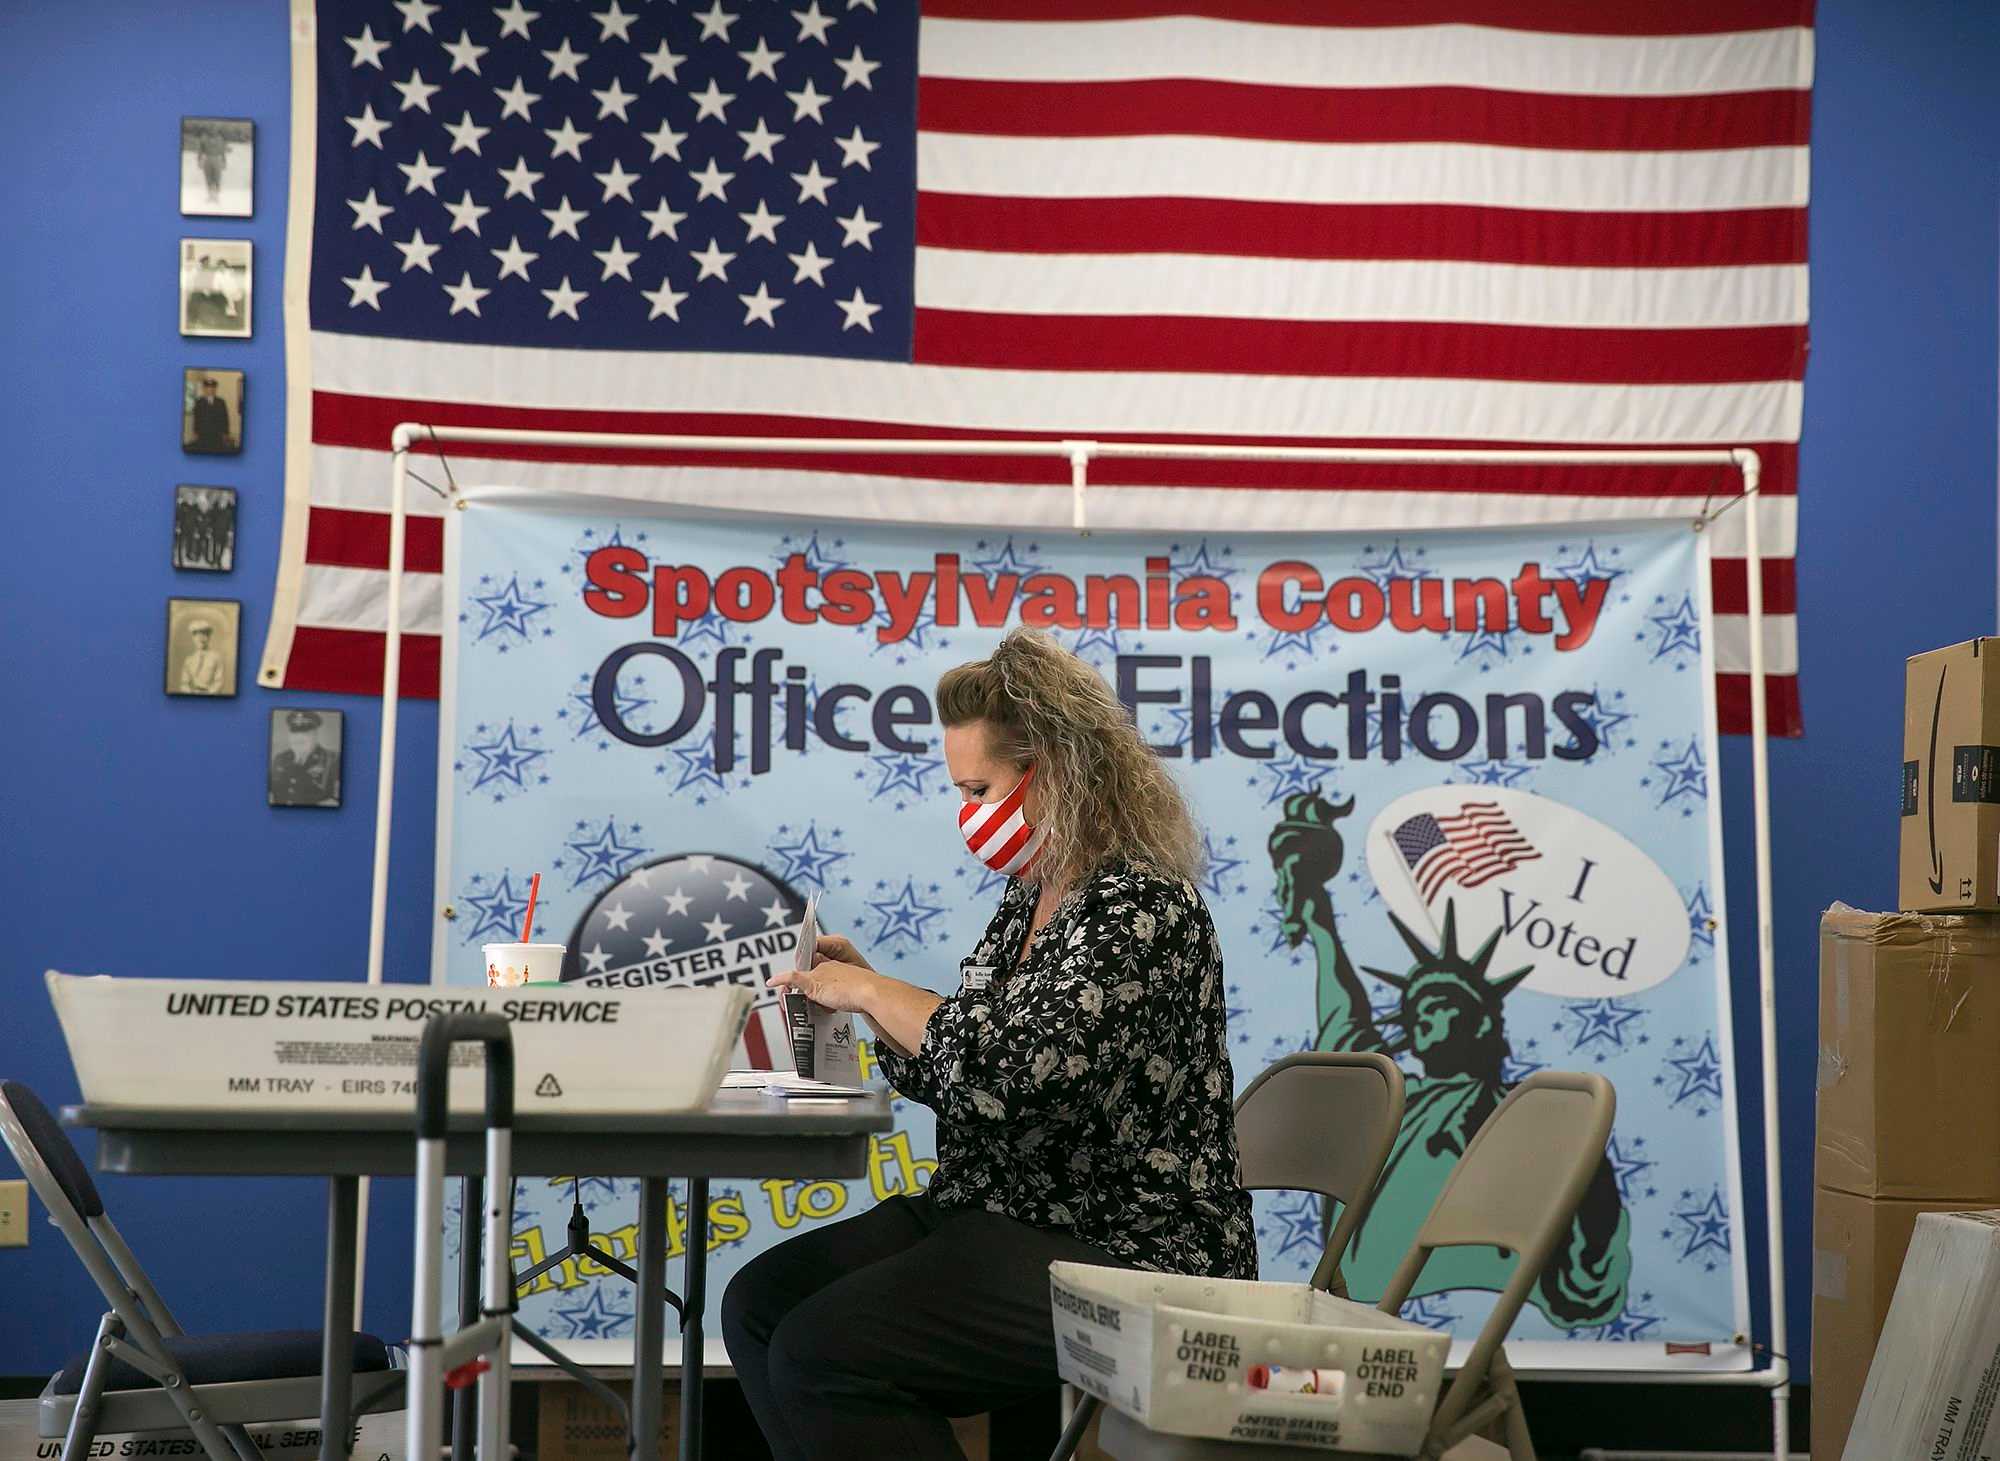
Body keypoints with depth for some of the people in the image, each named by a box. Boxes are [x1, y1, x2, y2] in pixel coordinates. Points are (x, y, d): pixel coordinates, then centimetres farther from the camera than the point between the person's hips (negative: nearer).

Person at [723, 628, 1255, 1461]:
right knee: (760, 1303, 0)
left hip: (1125, 1260, -10)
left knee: (819, 1351, -21)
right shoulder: (1031, 899, 11)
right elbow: (956, 1072, 18)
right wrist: (865, 992, 4)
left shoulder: (1142, 908, -17)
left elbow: (1016, 1069, -29)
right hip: (1000, 1219, 10)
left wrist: (874, 992, -16)